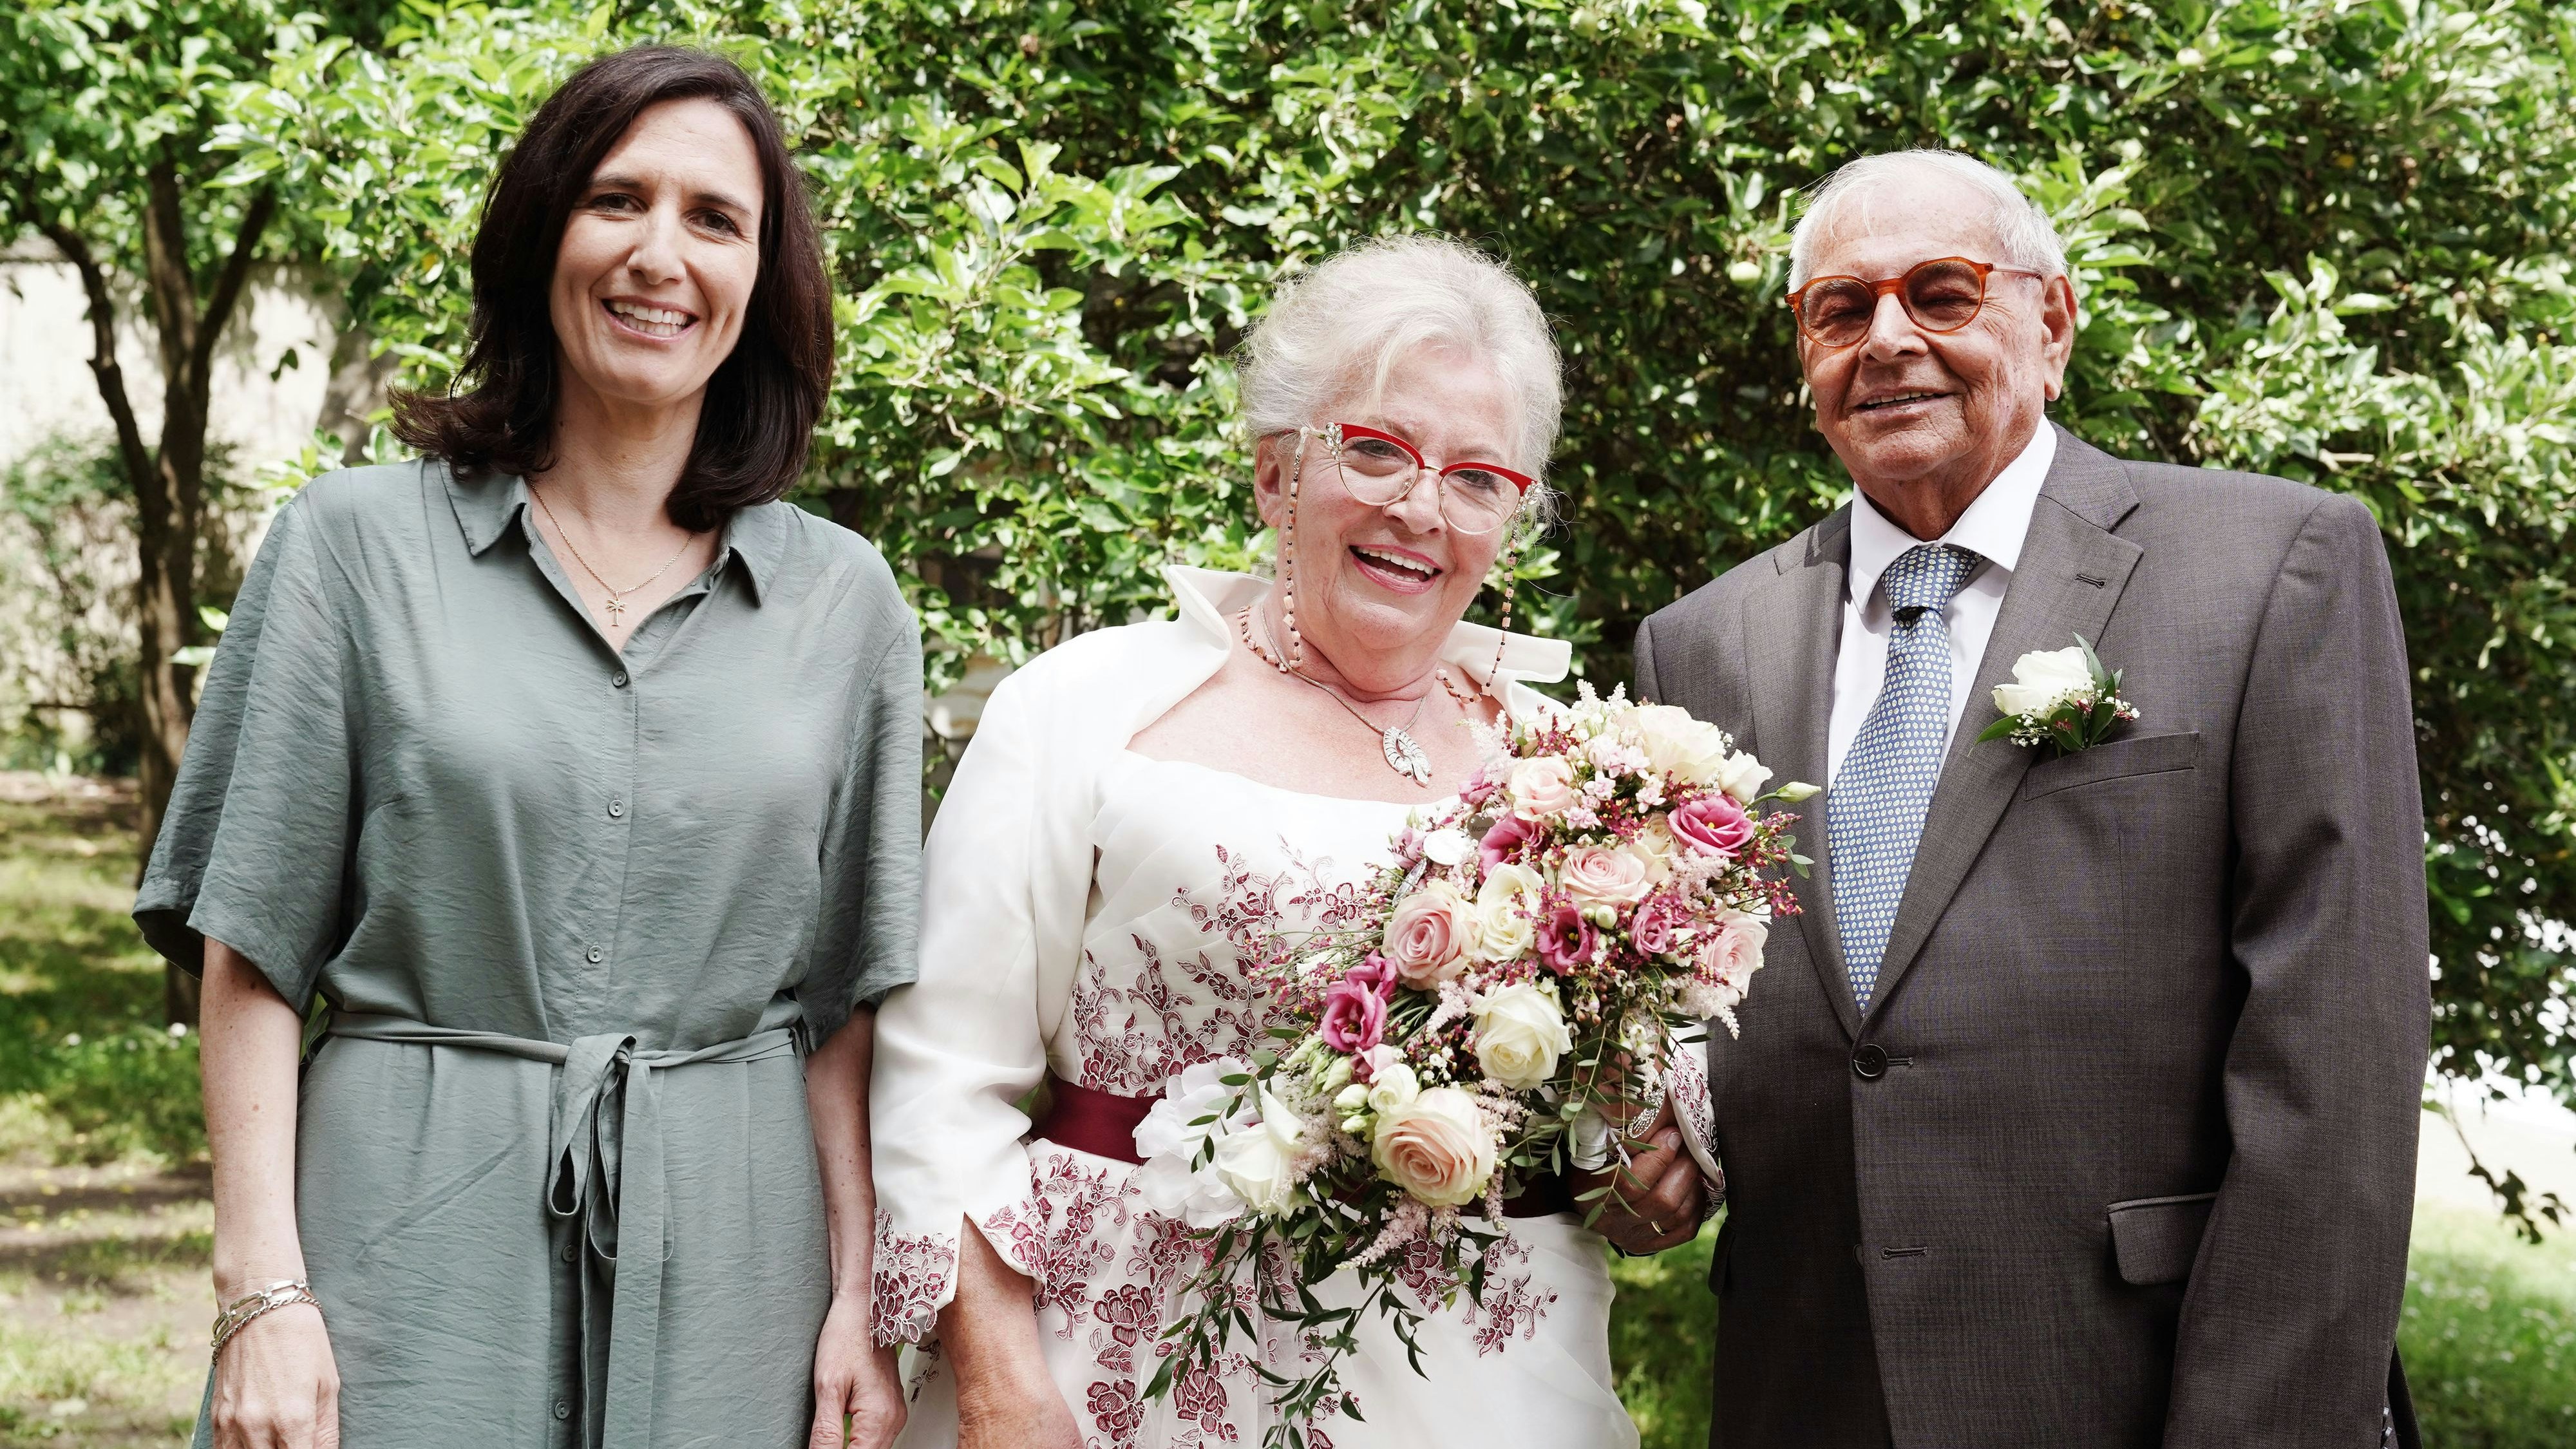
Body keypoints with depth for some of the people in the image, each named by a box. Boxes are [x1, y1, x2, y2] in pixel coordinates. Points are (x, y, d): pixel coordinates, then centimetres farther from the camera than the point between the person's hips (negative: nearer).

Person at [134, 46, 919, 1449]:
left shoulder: (845, 601, 6)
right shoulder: (358, 544, 0)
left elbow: (843, 996, 8)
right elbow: (253, 955, -1)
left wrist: (863, 1294, 0)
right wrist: (262, 1291, -8)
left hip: (720, 1262, 2)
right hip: (413, 1243, -2)